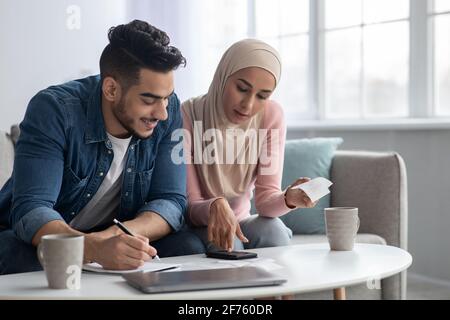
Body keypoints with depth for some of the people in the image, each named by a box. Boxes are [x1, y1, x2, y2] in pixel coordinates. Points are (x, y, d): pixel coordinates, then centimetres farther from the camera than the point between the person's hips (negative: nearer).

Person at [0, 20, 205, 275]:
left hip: (114, 236, 4)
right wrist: (95, 248, -52)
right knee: (24, 259, -36)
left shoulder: (168, 109, -13)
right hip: (44, 238, -3)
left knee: (189, 248, -22)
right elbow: (30, 211, -33)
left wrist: (119, 234, -36)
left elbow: (171, 201, -15)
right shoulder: (53, 110, -25)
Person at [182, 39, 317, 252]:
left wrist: (289, 198, -37)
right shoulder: (187, 118, -21)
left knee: (273, 230, -27)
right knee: (227, 245, -33)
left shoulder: (271, 116, -10)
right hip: (194, 226, -3)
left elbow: (265, 197, -14)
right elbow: (189, 208, -19)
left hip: (238, 220, 4)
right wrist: (215, 206, -42)